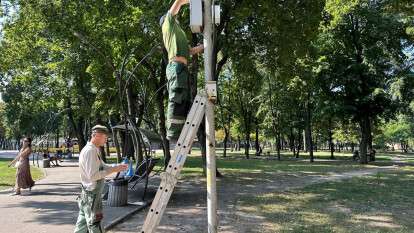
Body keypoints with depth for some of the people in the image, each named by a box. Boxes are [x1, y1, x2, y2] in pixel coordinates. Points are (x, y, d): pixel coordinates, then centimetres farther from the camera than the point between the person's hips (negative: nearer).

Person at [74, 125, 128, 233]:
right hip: (92, 195, -10)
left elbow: (102, 167, 17)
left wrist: (118, 167, 2)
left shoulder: (94, 150, 11)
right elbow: (93, 176, -26)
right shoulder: (90, 151, -21)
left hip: (87, 194, 10)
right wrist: (113, 170, -22)